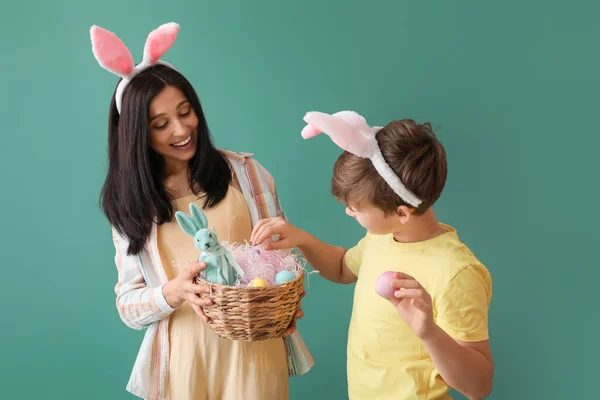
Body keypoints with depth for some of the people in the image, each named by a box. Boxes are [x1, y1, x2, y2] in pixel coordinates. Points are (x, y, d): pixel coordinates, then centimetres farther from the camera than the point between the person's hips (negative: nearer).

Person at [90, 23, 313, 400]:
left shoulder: (244, 171, -4)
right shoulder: (131, 203, 0)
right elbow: (127, 306, -2)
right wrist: (172, 292, -22)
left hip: (254, 346, -1)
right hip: (183, 357, 1)